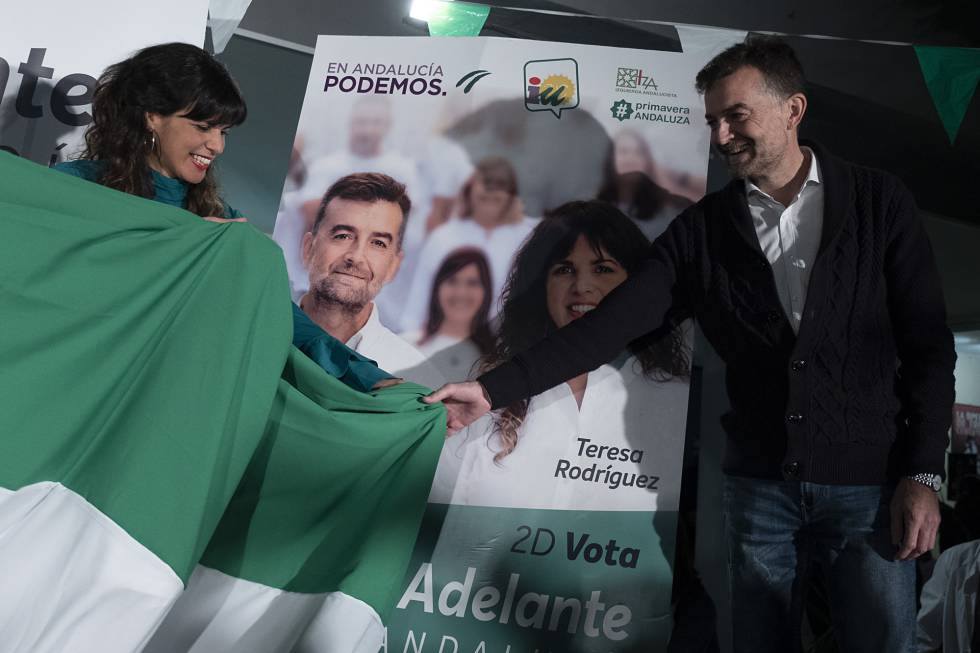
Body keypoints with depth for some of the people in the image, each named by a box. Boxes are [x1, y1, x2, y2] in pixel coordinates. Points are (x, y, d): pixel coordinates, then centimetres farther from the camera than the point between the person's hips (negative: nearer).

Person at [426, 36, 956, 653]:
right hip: (760, 486, 2)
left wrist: (922, 474, -6)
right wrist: (495, 388, -16)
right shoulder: (704, 227, 1)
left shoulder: (878, 202, -1)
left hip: (872, 486, -1)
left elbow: (929, 344, 0)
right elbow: (611, 324, -7)